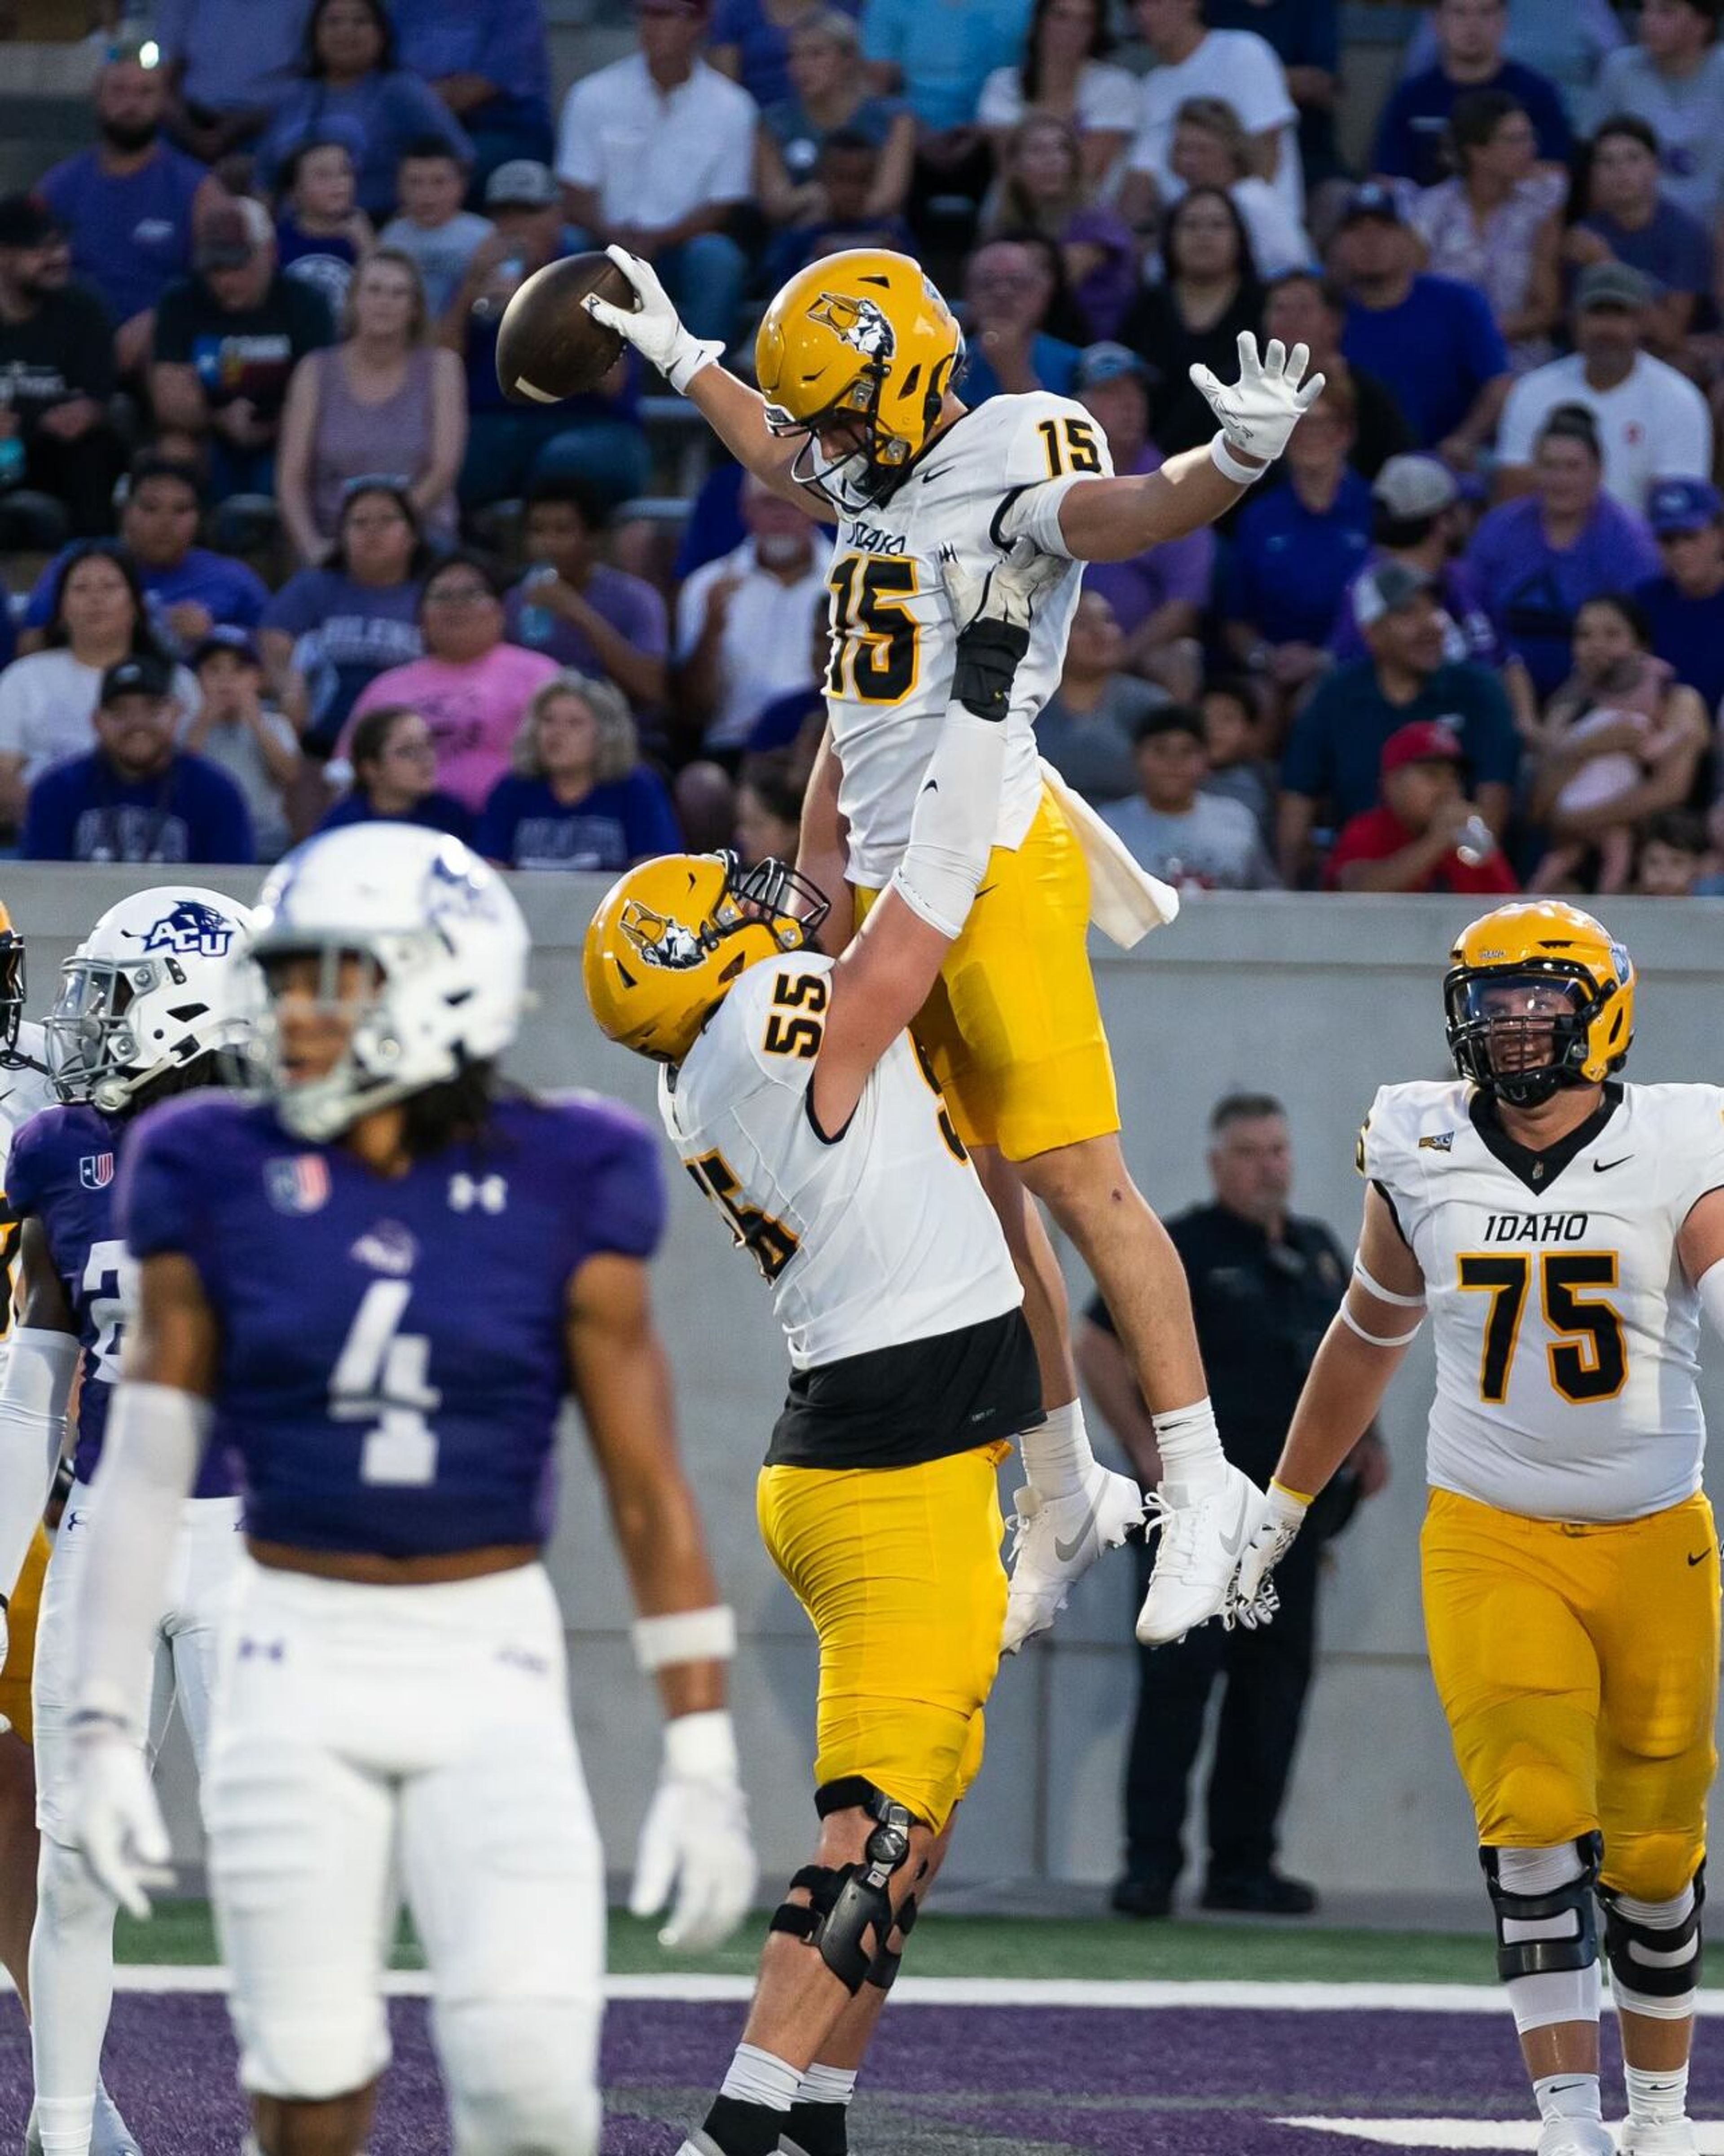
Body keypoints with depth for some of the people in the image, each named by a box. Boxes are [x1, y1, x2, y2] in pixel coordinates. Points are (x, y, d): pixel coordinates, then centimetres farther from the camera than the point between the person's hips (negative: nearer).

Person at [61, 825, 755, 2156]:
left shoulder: (561, 1193, -4)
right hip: (297, 1667, 1)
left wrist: (703, 1763, -4)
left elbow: (650, 1493, -1)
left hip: (492, 1676, -1)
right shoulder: (221, 1184, -1)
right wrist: (105, 1735, -2)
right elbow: (146, 1473, 2)